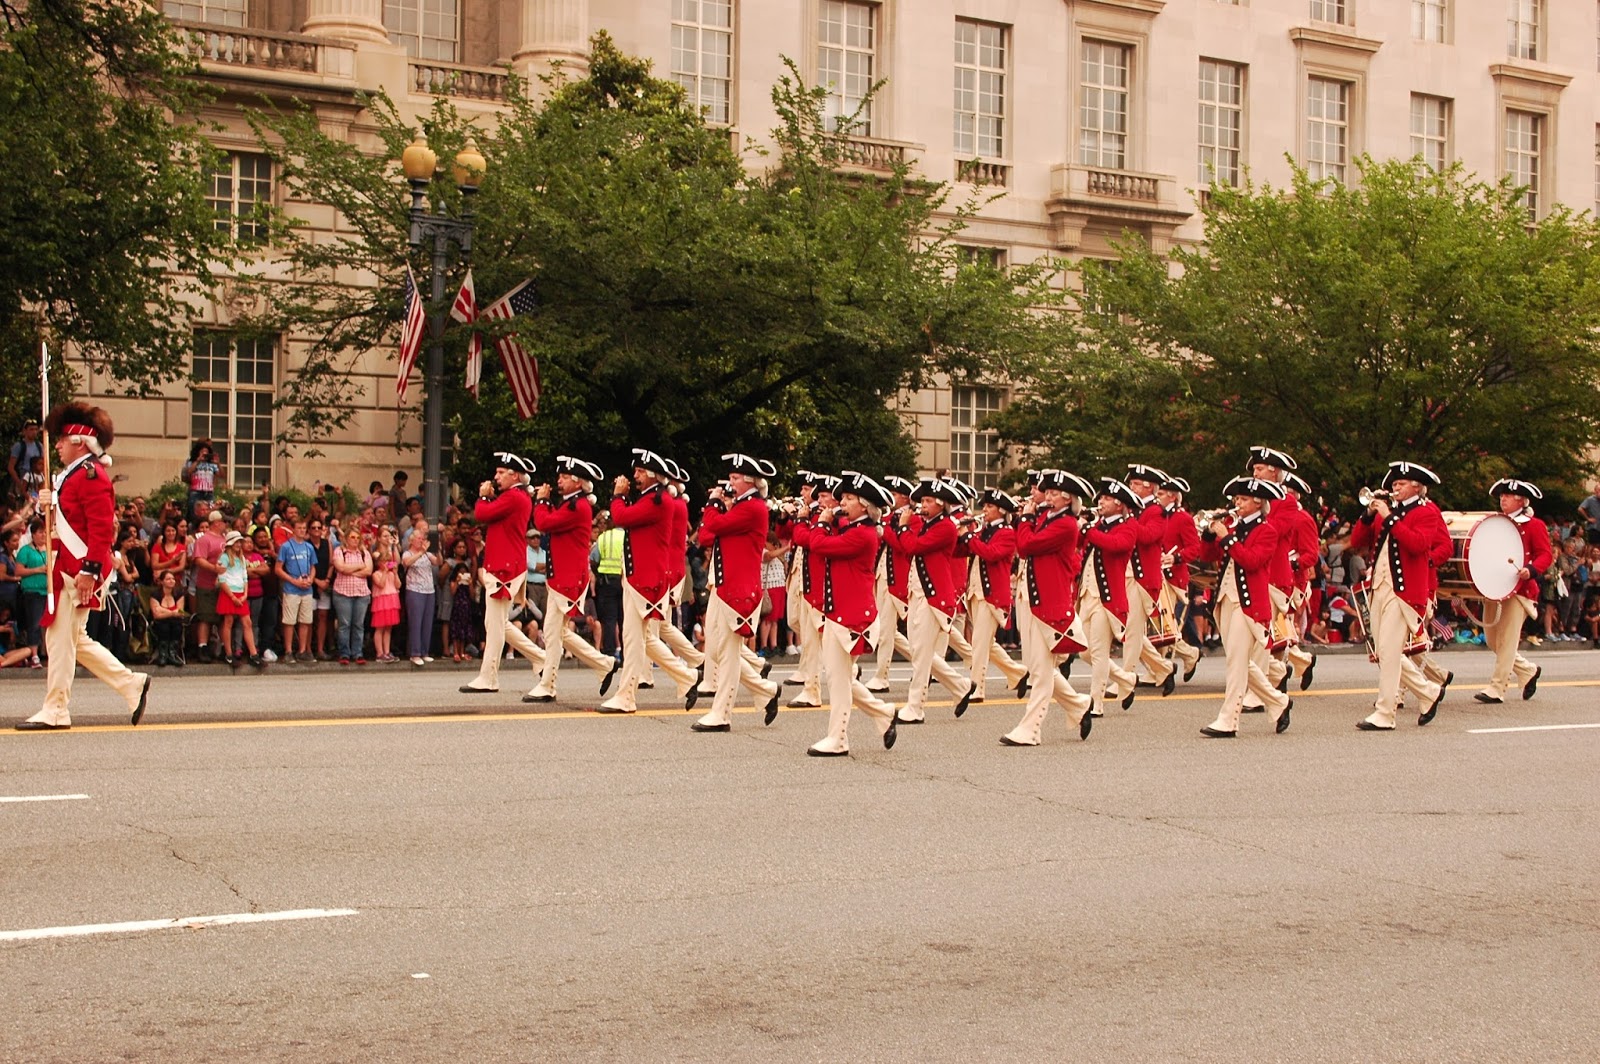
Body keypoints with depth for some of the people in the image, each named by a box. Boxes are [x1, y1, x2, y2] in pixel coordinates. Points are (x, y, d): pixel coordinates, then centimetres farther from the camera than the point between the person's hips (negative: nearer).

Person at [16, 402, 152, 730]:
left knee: (61, 638, -5)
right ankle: (132, 684, 15)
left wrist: (89, 570, -25)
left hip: (79, 572, -10)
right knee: (76, 640, 12)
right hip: (67, 570, 10)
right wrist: (51, 503, 5)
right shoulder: (72, 475, 19)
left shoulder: (91, 474, -13)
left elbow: (102, 526, -21)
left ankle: (55, 712, 1)